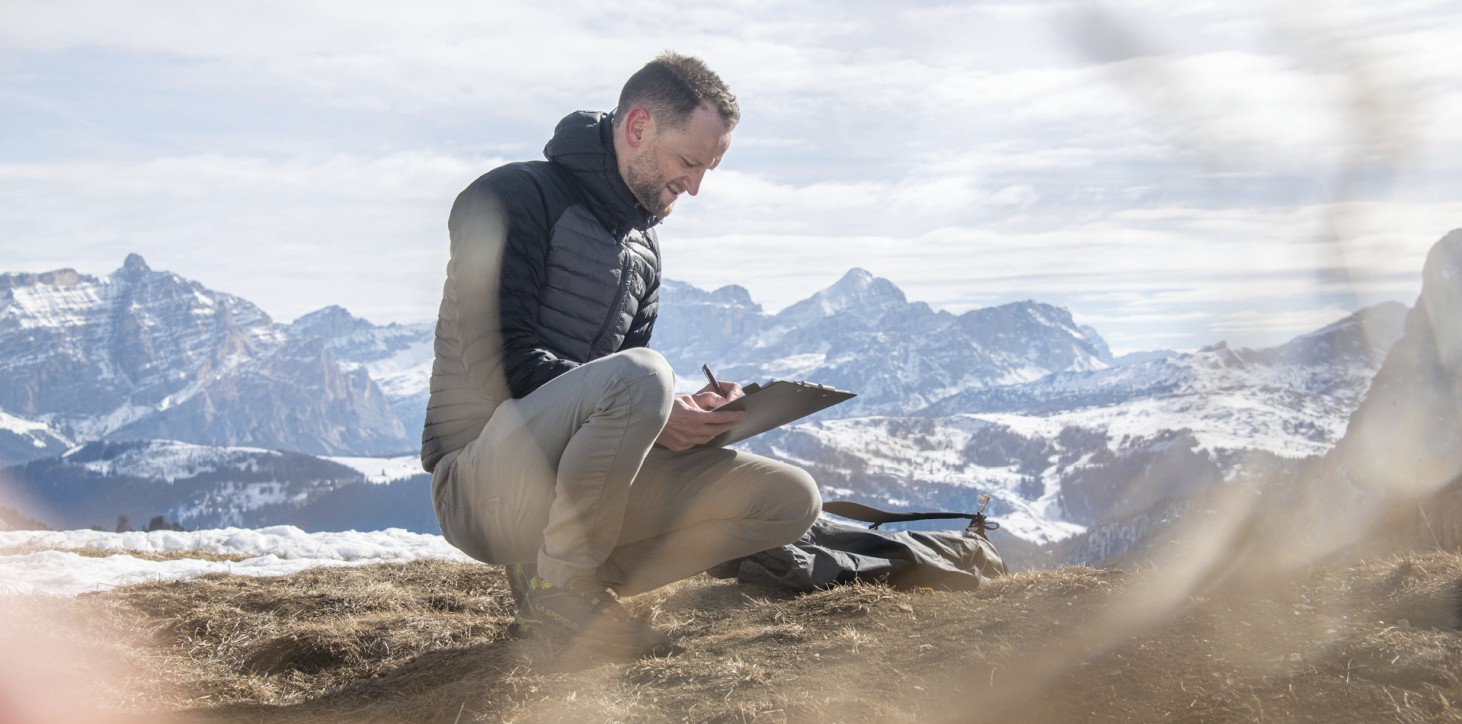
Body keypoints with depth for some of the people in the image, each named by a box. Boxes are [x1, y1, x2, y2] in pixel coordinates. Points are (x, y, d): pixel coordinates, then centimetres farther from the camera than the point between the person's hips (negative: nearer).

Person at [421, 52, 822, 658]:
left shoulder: (643, 245, 19)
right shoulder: (515, 198, -6)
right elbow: (498, 362, -17)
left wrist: (688, 410, -5)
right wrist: (653, 409, -22)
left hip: (583, 475, 8)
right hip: (481, 486, -8)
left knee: (793, 499, -5)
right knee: (638, 376, -36)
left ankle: (579, 580, -5)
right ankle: (558, 591, -18)